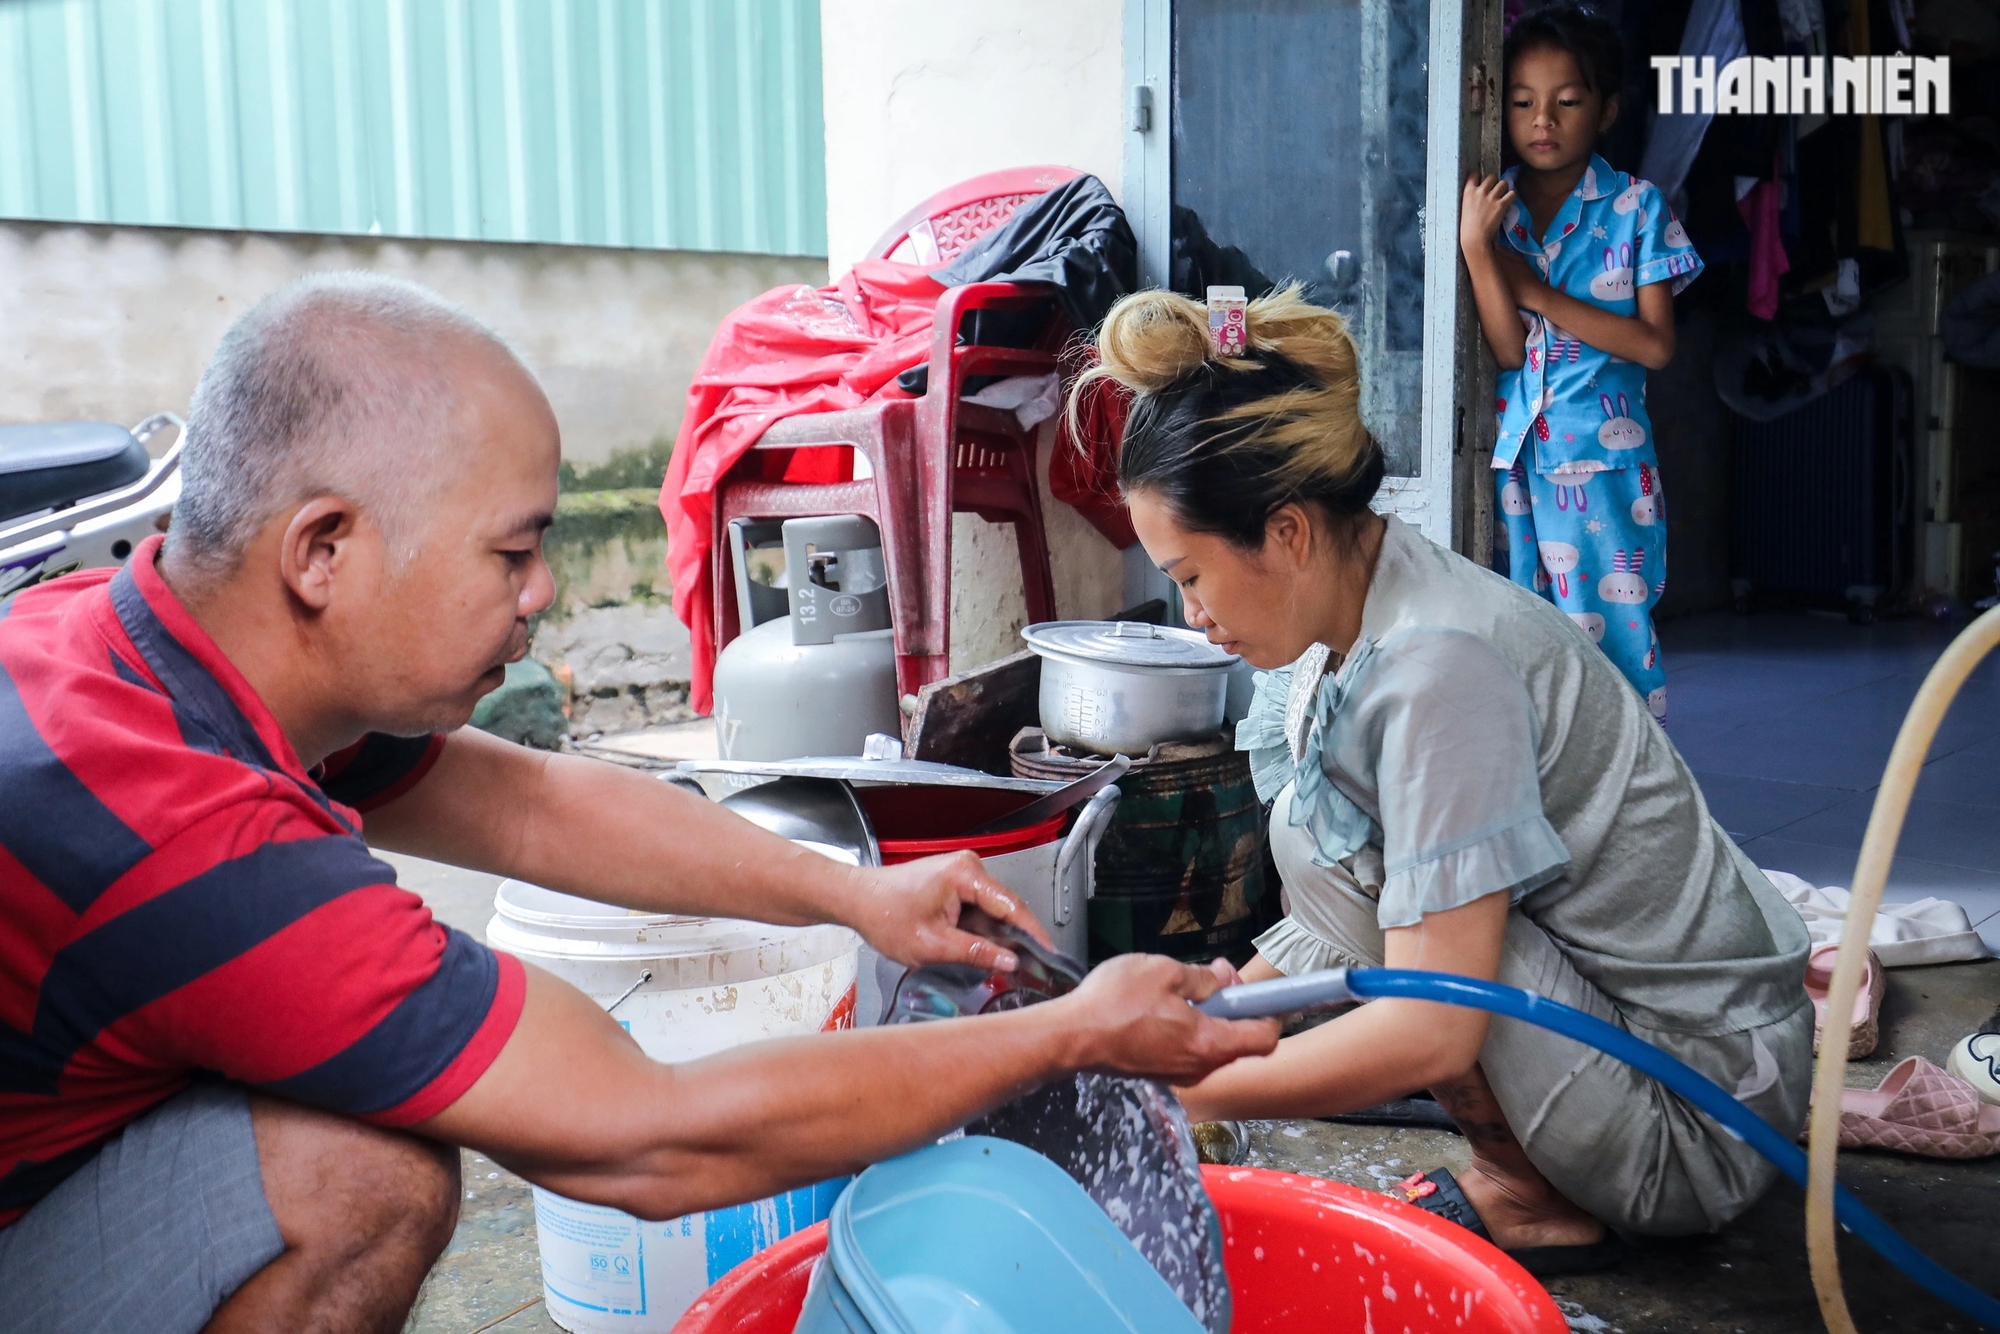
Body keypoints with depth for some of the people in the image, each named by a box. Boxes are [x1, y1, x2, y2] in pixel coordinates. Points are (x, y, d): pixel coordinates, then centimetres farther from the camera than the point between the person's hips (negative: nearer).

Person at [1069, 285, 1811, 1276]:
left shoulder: (1439, 666, -27)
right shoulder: (1359, 627, 1)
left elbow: (1430, 1030, -29)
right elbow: (1374, 927, 12)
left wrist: (1184, 1087, -20)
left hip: (1697, 1129, -9)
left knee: (1326, 843, -19)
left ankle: (1533, 1200, -4)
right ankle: (1532, 1162, 12)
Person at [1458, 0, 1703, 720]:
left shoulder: (1636, 207, 1)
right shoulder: (1493, 208, 6)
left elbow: (1655, 344, -8)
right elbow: (1506, 349, -4)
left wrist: (1537, 292, -10)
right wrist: (1475, 244, -14)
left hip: (1604, 465, -2)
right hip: (1509, 462, 2)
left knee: (1612, 642, -2)